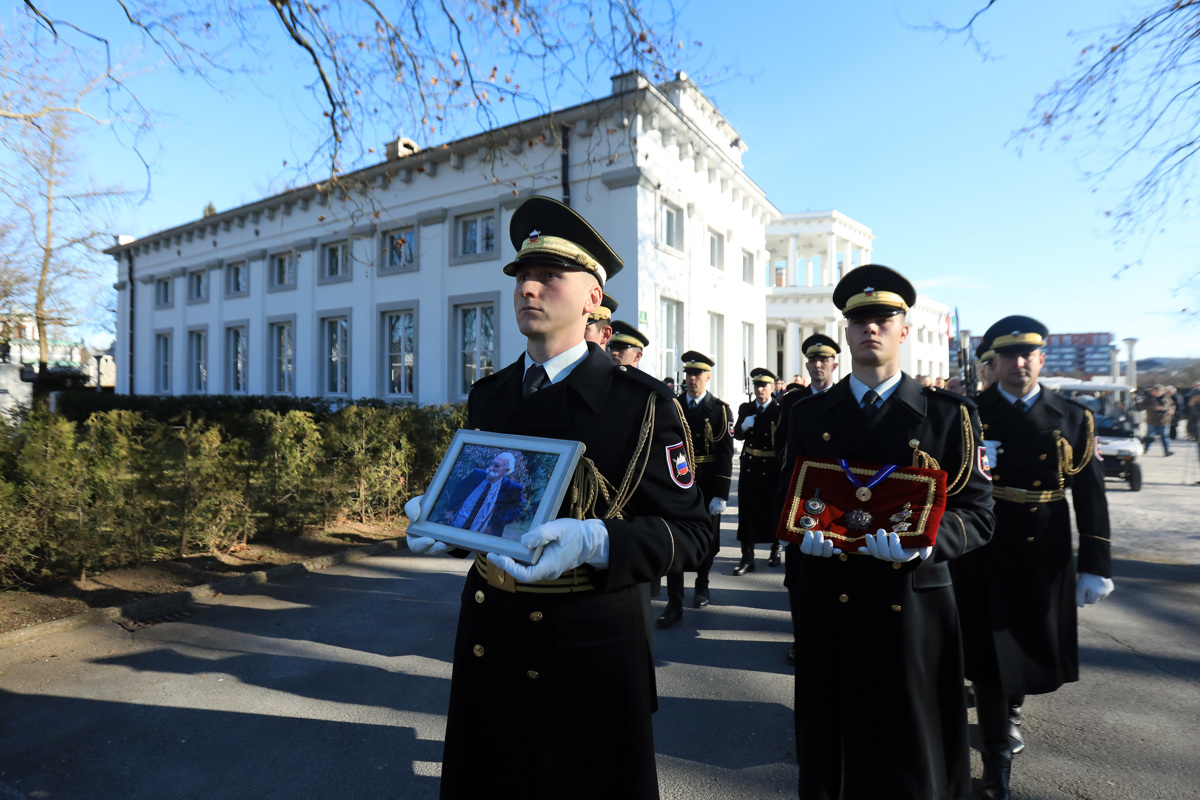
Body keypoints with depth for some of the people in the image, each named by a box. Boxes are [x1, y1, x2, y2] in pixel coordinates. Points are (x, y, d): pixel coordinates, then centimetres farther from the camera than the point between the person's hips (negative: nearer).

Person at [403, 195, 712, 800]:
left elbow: (690, 532, -13)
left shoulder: (641, 402, -12)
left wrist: (590, 541, -29)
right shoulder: (487, 396, 6)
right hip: (489, 639, 5)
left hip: (590, 650, -4)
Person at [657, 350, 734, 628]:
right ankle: (674, 604, 3)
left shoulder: (720, 410, -4)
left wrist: (720, 494, -14)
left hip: (707, 487, -1)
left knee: (707, 540, 14)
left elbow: (725, 455, -9)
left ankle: (701, 584, 40)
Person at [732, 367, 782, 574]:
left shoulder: (780, 410, -5)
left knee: (772, 509, 11)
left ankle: (775, 548, 34)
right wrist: (743, 426, -15)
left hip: (771, 469, -2)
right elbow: (737, 435, 6)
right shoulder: (745, 408, 7)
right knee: (747, 511, 0)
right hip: (749, 466, 3)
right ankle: (747, 558, 5)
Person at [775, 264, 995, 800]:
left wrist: (923, 541, -21)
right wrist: (804, 531, -12)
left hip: (913, 610, -1)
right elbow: (786, 500, 10)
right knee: (828, 751, 14)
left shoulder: (949, 414, 1)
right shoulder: (808, 414, 6)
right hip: (828, 608, 2)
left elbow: (977, 514, -1)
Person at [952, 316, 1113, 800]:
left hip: (1043, 559, 3)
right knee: (988, 654, 3)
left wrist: (1095, 566, -1)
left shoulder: (1072, 418, 1)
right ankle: (997, 758, 20)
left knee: (1034, 647, 17)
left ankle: (1011, 710, 49)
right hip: (981, 556, -2)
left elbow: (1090, 496, 1)